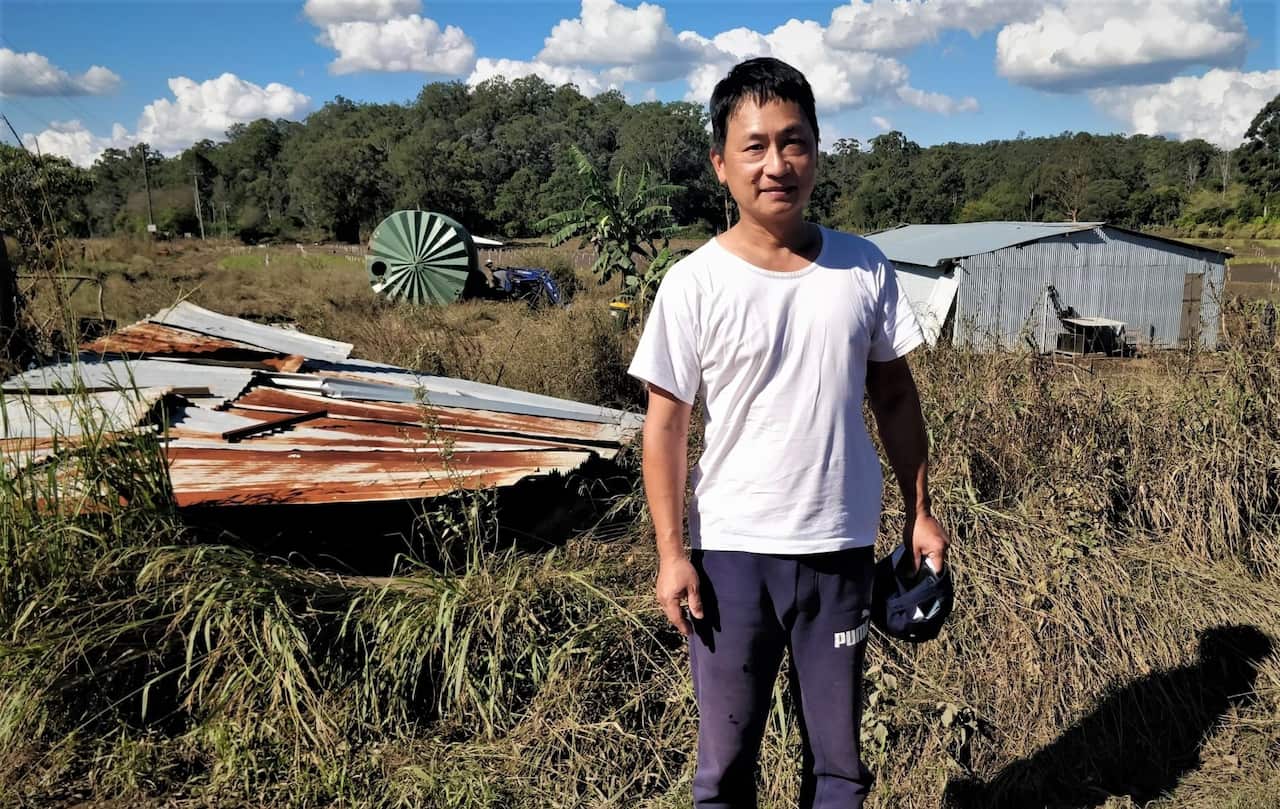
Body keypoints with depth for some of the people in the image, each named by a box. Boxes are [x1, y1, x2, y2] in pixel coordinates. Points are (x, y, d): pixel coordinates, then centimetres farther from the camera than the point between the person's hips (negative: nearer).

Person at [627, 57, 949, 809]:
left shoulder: (864, 269, -1)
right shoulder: (695, 283, -10)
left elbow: (895, 394, 8)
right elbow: (666, 423, -7)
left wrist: (919, 511, 6)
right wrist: (671, 551, -9)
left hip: (841, 547, 3)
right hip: (731, 549, -2)